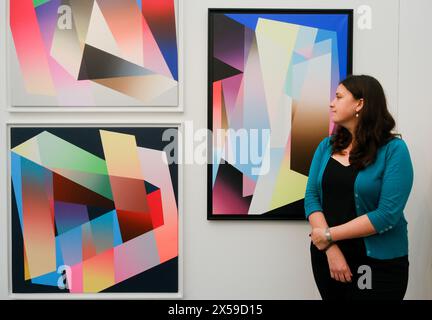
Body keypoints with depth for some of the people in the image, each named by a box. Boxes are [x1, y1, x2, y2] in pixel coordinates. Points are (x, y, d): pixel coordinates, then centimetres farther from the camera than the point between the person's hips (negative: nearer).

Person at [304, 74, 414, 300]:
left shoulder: (394, 149, -11)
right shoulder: (327, 146, 3)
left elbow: (387, 214, -18)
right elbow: (311, 196, -4)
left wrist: (329, 235, -15)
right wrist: (331, 248, -16)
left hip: (377, 263, -4)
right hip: (326, 256, 4)